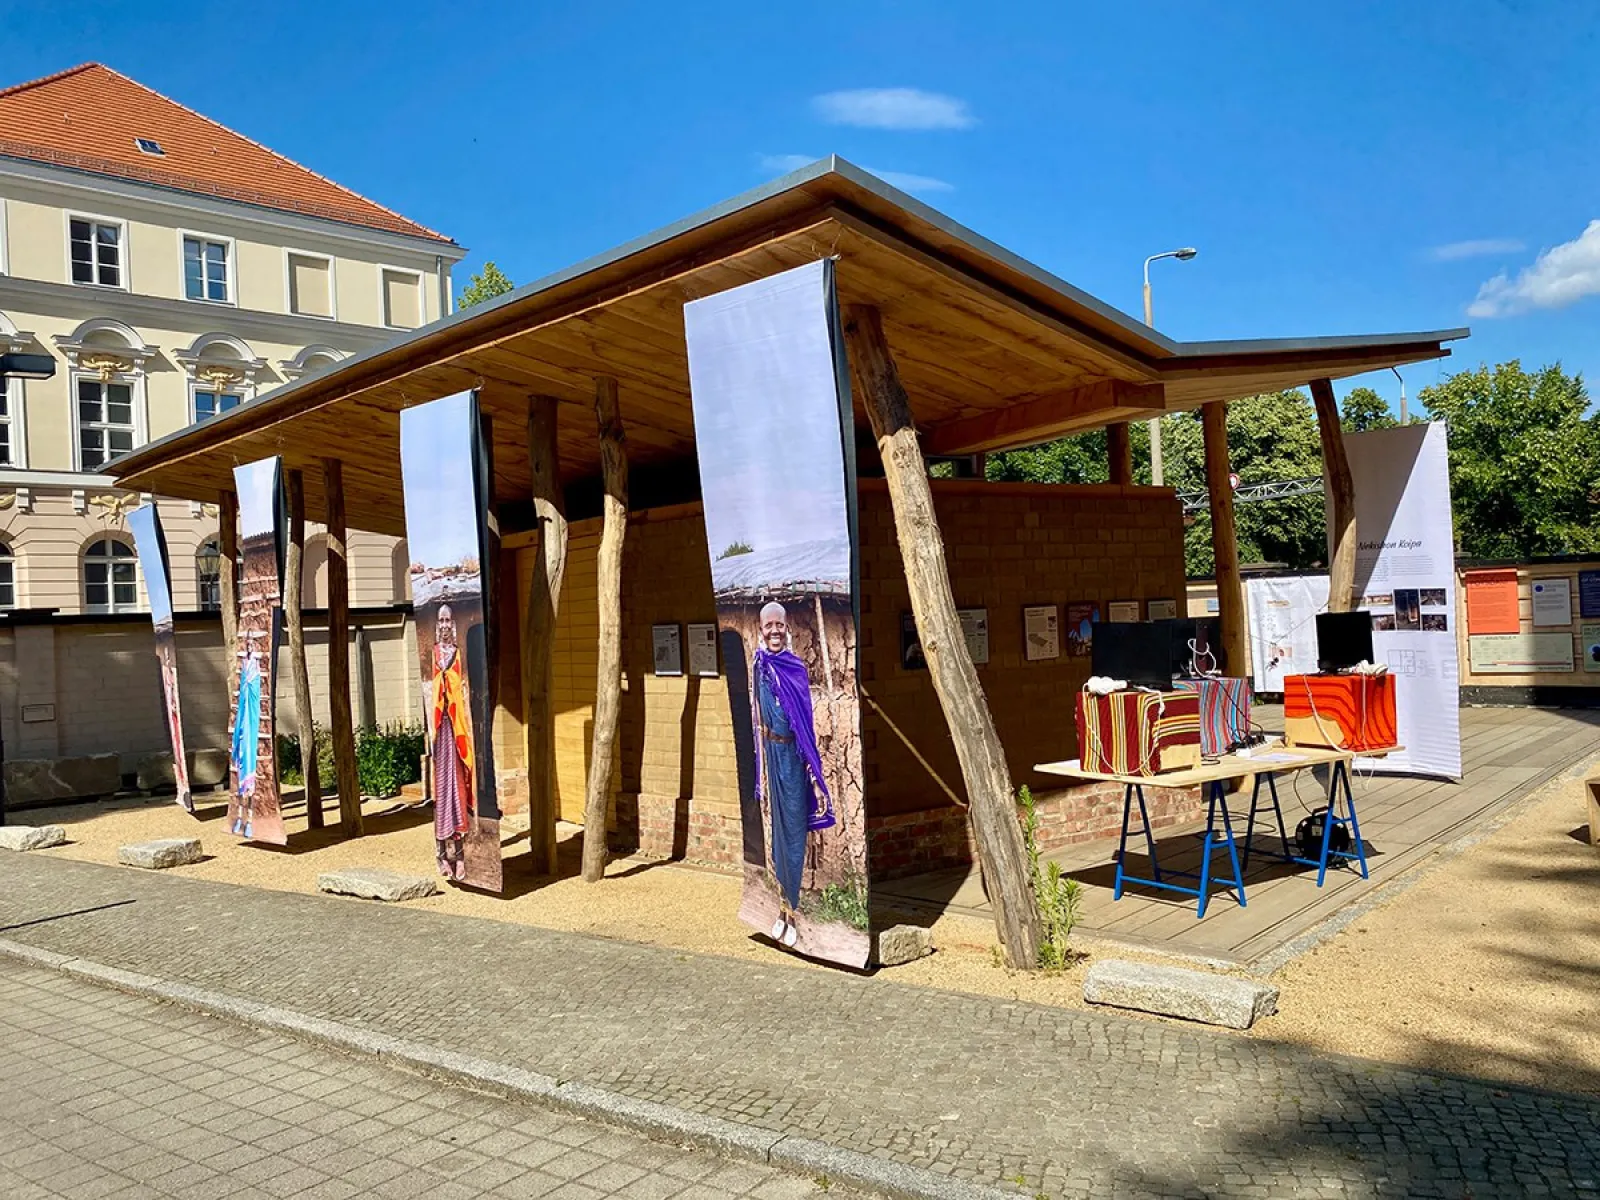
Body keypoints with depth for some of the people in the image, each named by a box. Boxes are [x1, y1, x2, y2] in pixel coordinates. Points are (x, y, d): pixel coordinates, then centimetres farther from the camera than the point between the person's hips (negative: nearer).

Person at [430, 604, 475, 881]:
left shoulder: (458, 654, 10)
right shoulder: (432, 654, 7)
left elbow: (465, 695, 9)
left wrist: (467, 730, 2)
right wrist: (430, 731, -4)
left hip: (455, 724, 1)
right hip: (438, 723, -1)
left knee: (457, 782, 0)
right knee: (440, 782, 0)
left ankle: (459, 854, 4)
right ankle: (443, 855, 5)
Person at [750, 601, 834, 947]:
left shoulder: (797, 666, 0)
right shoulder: (759, 666, 1)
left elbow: (807, 720, 2)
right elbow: (758, 720, 4)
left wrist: (813, 769, -2)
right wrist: (762, 770, 2)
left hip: (795, 753, 0)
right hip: (772, 753, 1)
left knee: (795, 828, 3)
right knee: (778, 825, 9)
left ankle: (790, 907, 12)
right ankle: (784, 906, 18)